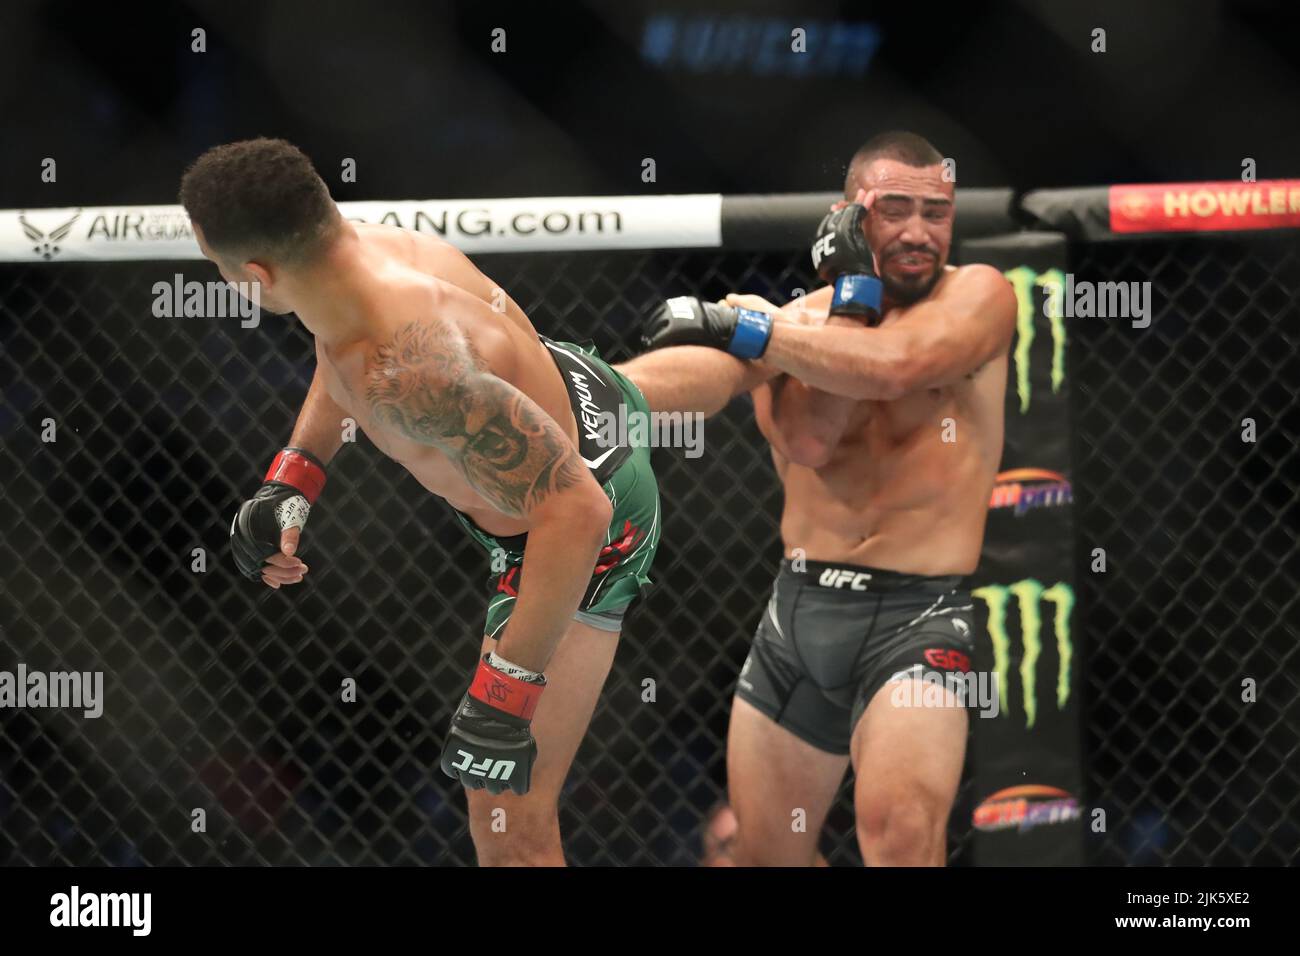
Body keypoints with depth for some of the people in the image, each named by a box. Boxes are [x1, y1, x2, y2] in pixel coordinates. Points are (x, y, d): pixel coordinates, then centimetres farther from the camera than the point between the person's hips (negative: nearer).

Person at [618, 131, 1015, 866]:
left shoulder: (977, 296, -1)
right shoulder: (798, 319, 7)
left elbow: (895, 363, -22)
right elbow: (810, 443, -12)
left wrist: (738, 326, -13)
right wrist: (855, 294, -13)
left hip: (916, 617, -5)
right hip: (796, 611, 5)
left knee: (901, 826, -30)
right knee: (762, 852, 14)